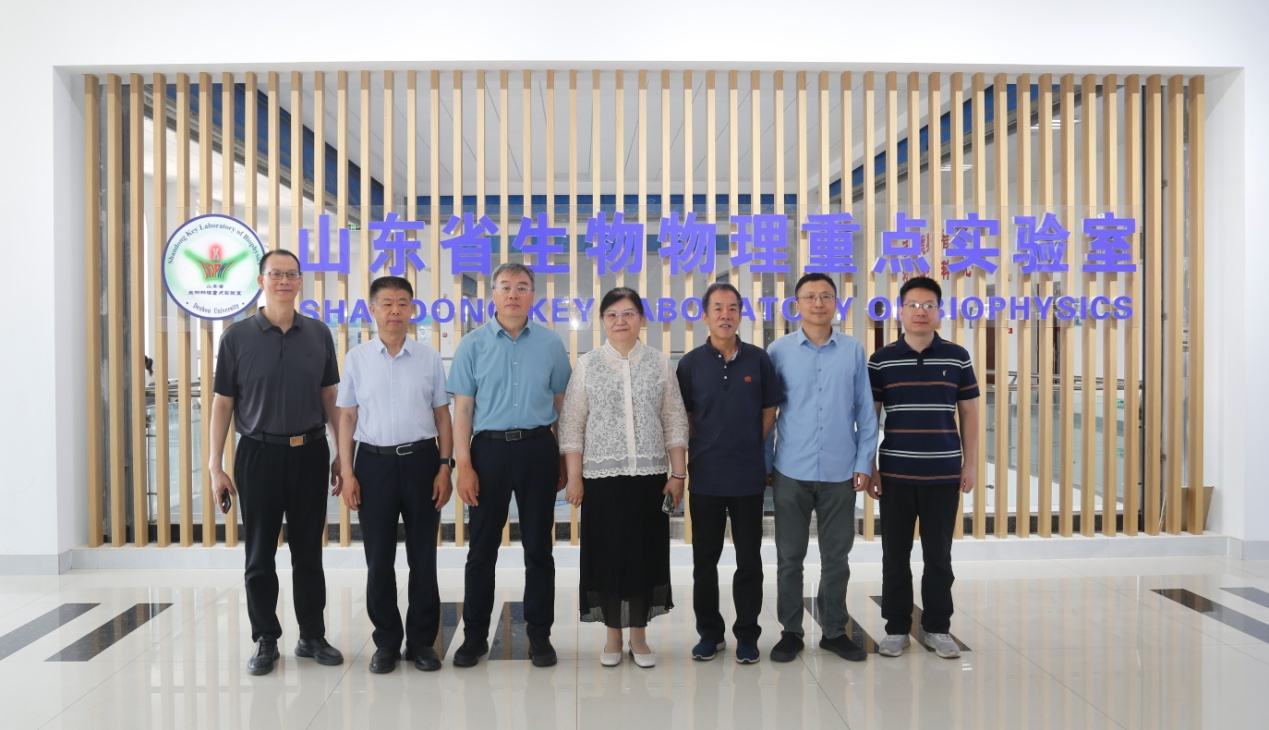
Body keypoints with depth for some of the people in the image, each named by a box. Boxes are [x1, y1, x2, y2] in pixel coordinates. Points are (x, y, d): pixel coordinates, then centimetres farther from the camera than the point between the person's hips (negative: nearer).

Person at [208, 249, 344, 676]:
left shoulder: (319, 334, 4)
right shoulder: (238, 336, -1)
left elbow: (331, 399, 8)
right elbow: (222, 404, 0)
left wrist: (342, 455, 5)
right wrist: (215, 466, -4)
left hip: (309, 453, 1)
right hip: (258, 454, -1)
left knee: (309, 552, 10)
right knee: (260, 555, 8)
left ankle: (312, 636, 23)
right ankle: (266, 641, 22)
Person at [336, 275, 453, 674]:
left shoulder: (429, 358, 2)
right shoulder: (357, 358, 3)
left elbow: (442, 416, 4)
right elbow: (347, 417, 4)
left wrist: (445, 466, -2)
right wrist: (347, 472, -1)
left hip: (421, 460, 0)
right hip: (375, 461, 0)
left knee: (423, 556, 7)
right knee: (378, 559, 8)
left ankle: (422, 640, 22)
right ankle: (386, 641, 24)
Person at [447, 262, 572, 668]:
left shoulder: (551, 345, 3)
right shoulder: (473, 345, 1)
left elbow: (562, 405, 7)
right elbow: (462, 409, 0)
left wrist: (565, 461, 6)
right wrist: (463, 465, -6)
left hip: (538, 449, 1)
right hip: (489, 449, 0)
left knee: (538, 546, 9)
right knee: (483, 547, 9)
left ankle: (539, 635, 23)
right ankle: (475, 635, 23)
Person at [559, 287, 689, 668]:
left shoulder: (660, 364, 4)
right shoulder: (587, 365, 2)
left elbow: (675, 423, 4)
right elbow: (572, 426, 1)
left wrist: (678, 474, 0)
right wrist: (574, 478, -4)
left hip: (650, 476, 1)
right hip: (602, 477, -1)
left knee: (645, 554, 7)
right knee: (606, 555, 6)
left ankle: (639, 636, 23)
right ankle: (613, 635, 23)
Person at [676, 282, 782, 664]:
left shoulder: (758, 359, 0)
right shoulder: (691, 363, -1)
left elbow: (769, 410, 7)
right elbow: (683, 418, 5)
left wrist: (750, 447, 3)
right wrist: (700, 451, 1)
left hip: (749, 477, 0)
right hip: (705, 476, 0)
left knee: (749, 560, 8)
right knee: (705, 560, 10)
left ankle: (747, 634, 23)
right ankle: (709, 632, 25)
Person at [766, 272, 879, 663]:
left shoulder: (854, 351, 2)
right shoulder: (779, 351, 0)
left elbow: (865, 411, 4)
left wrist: (864, 462, 0)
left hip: (840, 472, 1)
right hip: (791, 472, 0)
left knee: (836, 557, 11)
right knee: (790, 556, 8)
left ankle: (835, 631, 25)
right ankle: (791, 632, 22)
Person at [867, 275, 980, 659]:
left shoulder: (957, 357, 2)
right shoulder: (880, 360, 0)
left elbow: (969, 414, 7)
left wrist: (969, 464, 3)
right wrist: (869, 467, -2)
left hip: (944, 473, 0)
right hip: (895, 473, 0)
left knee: (939, 554, 9)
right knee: (895, 554, 7)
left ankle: (938, 627, 23)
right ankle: (896, 627, 20)